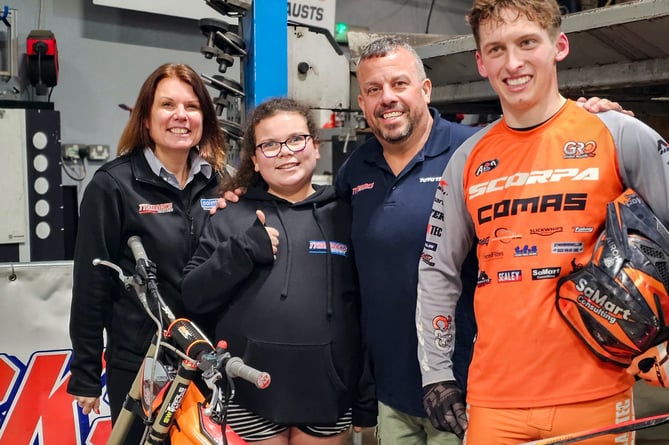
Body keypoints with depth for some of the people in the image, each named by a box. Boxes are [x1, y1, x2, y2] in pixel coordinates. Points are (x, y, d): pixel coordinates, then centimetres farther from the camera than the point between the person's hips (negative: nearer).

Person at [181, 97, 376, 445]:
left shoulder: (344, 216, 5)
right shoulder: (231, 218, 5)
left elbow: (368, 310, 6)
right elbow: (193, 298, 1)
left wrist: (368, 402, 5)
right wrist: (241, 251, -15)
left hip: (327, 396, 1)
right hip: (251, 396, 0)